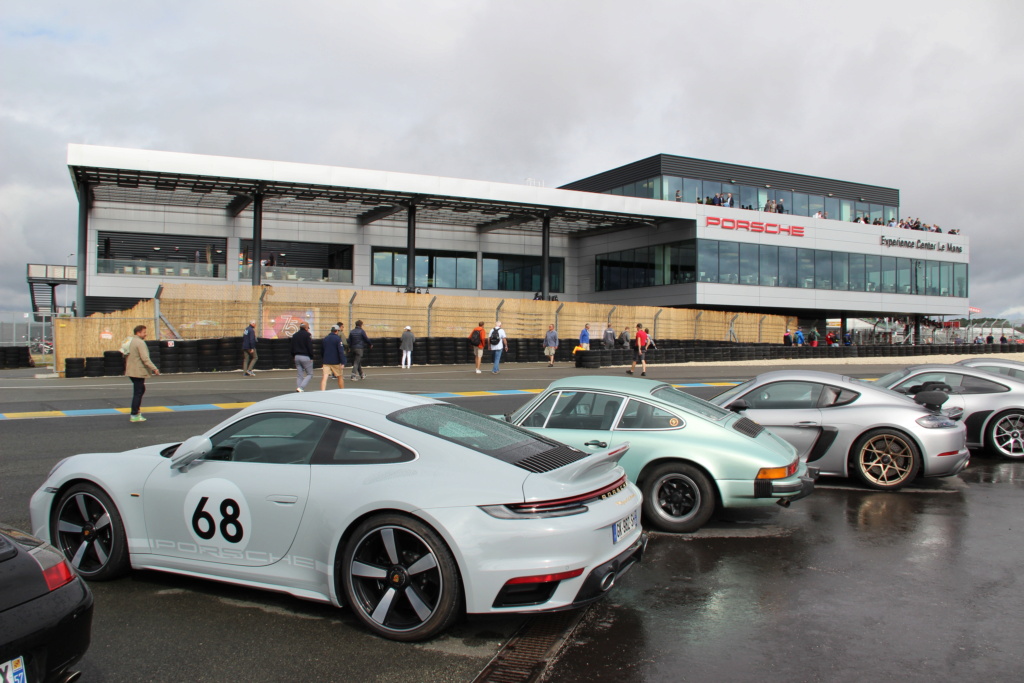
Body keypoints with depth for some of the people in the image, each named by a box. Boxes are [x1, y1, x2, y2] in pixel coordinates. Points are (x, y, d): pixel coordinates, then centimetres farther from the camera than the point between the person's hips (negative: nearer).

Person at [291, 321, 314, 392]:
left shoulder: (294, 335, 12)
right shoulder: (307, 335, -8)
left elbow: (292, 347, 15)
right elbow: (310, 347, -12)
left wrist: (294, 356, 19)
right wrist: (311, 357, -6)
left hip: (297, 357, 6)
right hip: (306, 357, -6)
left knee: (299, 375, 10)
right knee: (309, 374, 1)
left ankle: (298, 388, 4)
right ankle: (301, 387, -15)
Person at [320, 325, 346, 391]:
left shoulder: (325, 339, 9)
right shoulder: (338, 339, -8)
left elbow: (322, 351, 19)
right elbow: (341, 351, -15)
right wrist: (342, 363, -16)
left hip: (326, 362, 4)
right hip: (336, 362, -4)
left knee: (324, 377, -5)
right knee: (340, 377, 13)